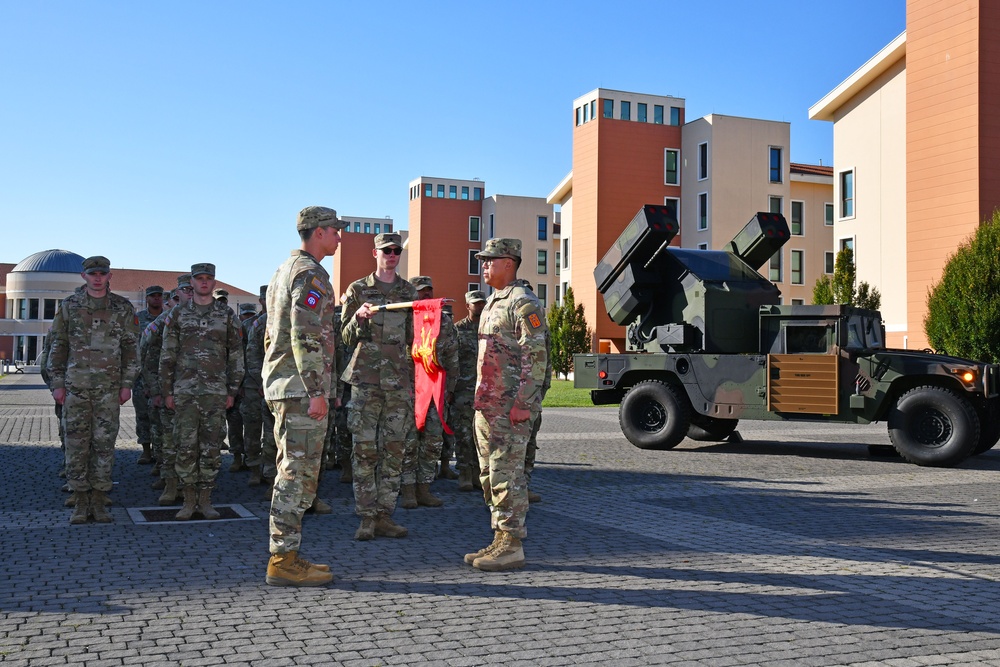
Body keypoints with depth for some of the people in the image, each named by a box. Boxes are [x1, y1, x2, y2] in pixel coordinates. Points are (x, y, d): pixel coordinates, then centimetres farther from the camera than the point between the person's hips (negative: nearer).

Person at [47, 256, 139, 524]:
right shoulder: (69, 306, 5)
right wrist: (57, 383, 1)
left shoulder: (122, 308, 4)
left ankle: (98, 502, 10)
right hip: (75, 388, 0)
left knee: (104, 444, 2)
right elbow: (58, 347, 7)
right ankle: (80, 502, 10)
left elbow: (130, 348, 5)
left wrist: (127, 384, 0)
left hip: (109, 389, 0)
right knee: (76, 444, 2)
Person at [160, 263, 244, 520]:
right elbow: (167, 356, 7)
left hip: (216, 391, 0)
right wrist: (167, 391, 2)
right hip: (184, 391, 0)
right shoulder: (178, 315, 7)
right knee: (186, 446, 0)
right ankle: (189, 501, 10)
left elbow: (236, 355, 7)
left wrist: (232, 391, 2)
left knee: (211, 447, 2)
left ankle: (205, 500, 12)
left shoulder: (226, 315, 6)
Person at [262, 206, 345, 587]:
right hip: (302, 388, -10)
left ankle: (285, 556, 18)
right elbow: (306, 338, -21)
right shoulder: (311, 274, -12)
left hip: (281, 386, 10)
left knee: (293, 472, 13)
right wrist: (317, 392, -21)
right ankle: (284, 562, -3)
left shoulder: (284, 270, 20)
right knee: (298, 473, -7)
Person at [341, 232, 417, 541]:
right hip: (366, 379, -2)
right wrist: (358, 318, -16)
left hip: (399, 382, 2)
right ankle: (366, 518, 3)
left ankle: (385, 515, 10)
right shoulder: (358, 289, 7)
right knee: (365, 449, -3)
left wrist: (414, 380, 10)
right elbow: (346, 338, 5)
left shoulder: (409, 292, 13)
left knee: (394, 449, 2)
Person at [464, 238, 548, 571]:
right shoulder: (493, 302, 20)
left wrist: (522, 403, -22)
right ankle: (500, 540, 20)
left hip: (510, 407, -10)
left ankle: (512, 547, 0)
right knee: (490, 475, 12)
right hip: (486, 406, 10)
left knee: (507, 475, -7)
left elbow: (536, 357, -17)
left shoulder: (523, 302, -10)